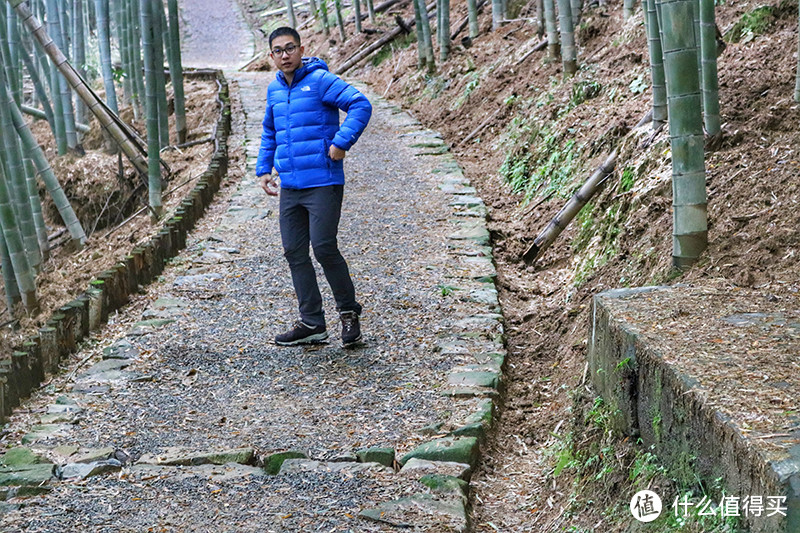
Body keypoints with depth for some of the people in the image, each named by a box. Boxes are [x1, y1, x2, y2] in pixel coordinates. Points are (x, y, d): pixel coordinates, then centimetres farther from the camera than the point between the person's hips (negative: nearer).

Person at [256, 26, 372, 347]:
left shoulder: (320, 80, -7)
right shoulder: (274, 90, 15)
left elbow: (361, 105, -15)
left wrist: (341, 143, -20)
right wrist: (263, 170, 20)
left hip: (323, 184, -7)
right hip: (289, 187, 7)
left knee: (324, 248, -10)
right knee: (295, 253, 5)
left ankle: (348, 312, 11)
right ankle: (312, 324, 13)